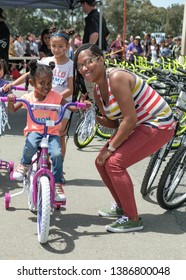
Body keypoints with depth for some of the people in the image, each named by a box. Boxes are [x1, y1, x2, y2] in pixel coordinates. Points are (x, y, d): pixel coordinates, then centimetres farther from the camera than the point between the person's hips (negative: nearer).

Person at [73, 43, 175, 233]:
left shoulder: (116, 77, -25)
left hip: (158, 125, -9)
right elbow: (113, 122, 7)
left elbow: (130, 120, -26)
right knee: (102, 162, 6)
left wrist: (110, 148, -17)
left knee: (114, 163, -18)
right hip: (137, 125, 9)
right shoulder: (97, 89, 3)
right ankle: (121, 207, 26)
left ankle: (133, 219, -2)